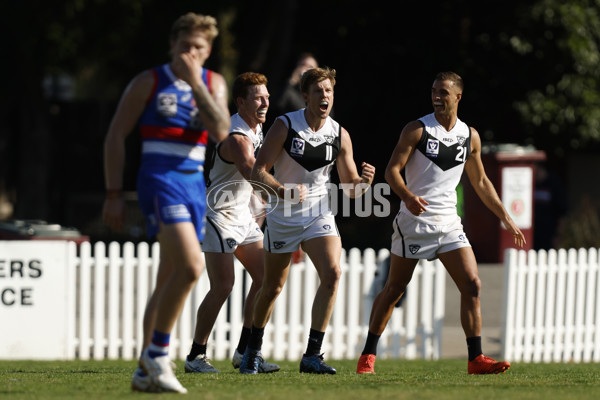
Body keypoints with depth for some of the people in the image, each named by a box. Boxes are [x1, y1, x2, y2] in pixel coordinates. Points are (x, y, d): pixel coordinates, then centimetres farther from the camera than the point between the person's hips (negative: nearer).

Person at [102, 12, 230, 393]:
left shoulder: (214, 84, 11)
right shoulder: (149, 82, 0)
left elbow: (220, 132, -6)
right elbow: (115, 136, 1)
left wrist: (195, 83, -11)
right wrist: (114, 194, -4)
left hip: (195, 185, 6)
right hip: (160, 180, -6)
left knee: (170, 280, 7)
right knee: (190, 266, -24)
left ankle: (146, 371, 13)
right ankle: (157, 351, -12)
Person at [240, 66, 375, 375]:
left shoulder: (340, 135, -3)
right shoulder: (285, 126, -12)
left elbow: (350, 188, 3)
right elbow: (258, 172, -14)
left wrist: (364, 182, -20)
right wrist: (284, 191, -32)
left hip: (319, 214, 2)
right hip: (282, 216, -2)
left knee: (332, 274, -21)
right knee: (273, 286, 9)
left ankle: (312, 354, -17)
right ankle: (253, 349, 33)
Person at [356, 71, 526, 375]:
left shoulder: (470, 136, 9)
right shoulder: (416, 130, -4)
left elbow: (480, 182, 19)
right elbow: (392, 170, -9)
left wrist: (506, 219, 16)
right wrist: (407, 196, -28)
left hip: (448, 224, 4)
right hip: (413, 220, -4)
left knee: (472, 285, -9)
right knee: (394, 289, 3)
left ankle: (476, 359, -7)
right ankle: (368, 355, 15)